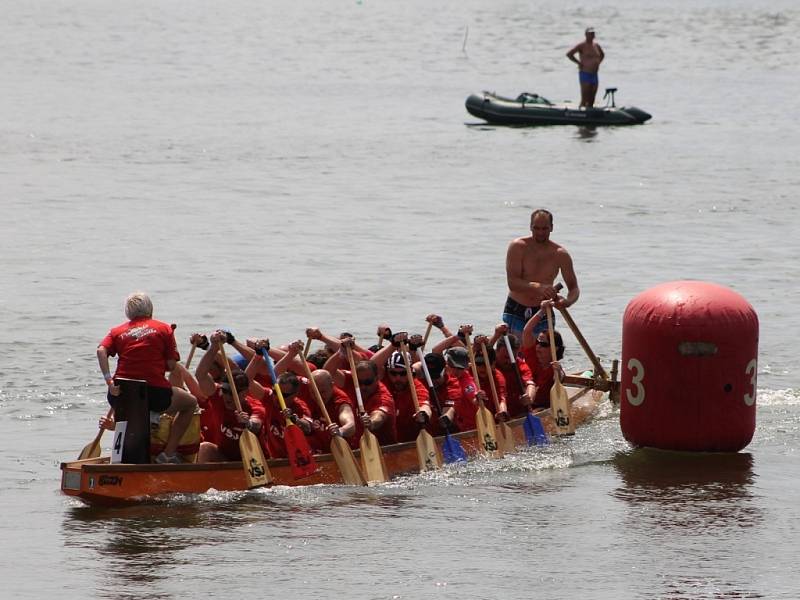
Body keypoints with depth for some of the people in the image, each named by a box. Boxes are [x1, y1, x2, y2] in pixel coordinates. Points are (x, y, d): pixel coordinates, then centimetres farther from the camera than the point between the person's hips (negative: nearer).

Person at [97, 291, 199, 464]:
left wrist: (109, 381, -12)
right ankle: (169, 453, 12)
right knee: (191, 402, 23)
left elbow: (101, 350, -7)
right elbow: (171, 365, 1)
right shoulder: (164, 328, 8)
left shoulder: (117, 331, 14)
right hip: (155, 393, -3)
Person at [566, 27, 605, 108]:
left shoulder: (596, 46, 13)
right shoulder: (582, 45, -7)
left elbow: (602, 55, 33)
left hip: (594, 75, 7)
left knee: (591, 101, 7)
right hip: (585, 74, -7)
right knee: (584, 100, -11)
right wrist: (579, 63, -12)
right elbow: (569, 54, -14)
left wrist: (598, 63, 15)